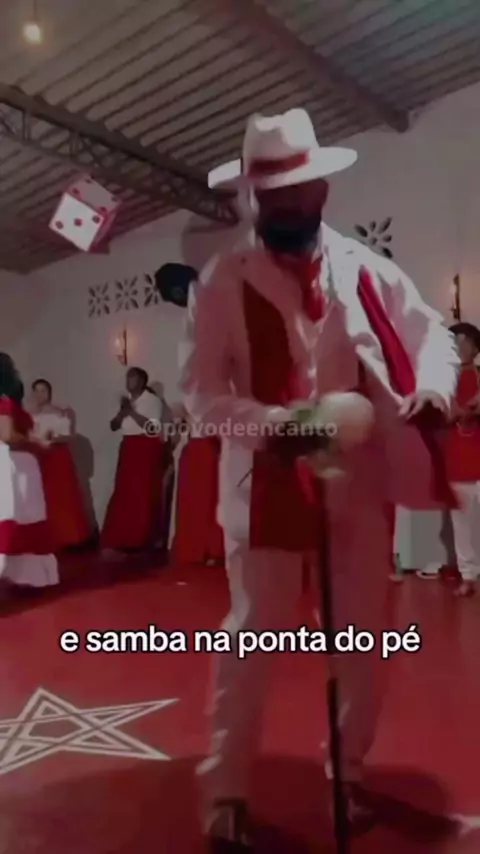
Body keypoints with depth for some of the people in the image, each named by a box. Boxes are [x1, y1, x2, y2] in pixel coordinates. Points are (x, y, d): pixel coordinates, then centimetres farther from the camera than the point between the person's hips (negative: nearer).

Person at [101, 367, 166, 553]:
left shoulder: (152, 400, -5)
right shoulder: (125, 400, 14)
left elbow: (152, 427, -16)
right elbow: (113, 426, 11)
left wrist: (132, 411, -16)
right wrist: (122, 411, -6)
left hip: (147, 449, -6)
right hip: (128, 449, 6)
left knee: (144, 495, -3)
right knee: (124, 494, 3)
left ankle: (143, 539, 6)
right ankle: (121, 539, 10)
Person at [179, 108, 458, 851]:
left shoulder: (365, 268, 4)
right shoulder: (223, 280, -3)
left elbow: (434, 337, 7)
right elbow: (200, 388, -8)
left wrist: (427, 393, -15)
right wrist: (274, 421, -25)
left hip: (362, 475, 3)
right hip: (267, 478, -3)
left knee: (364, 635, 14)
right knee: (252, 635, 3)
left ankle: (350, 773, 38)